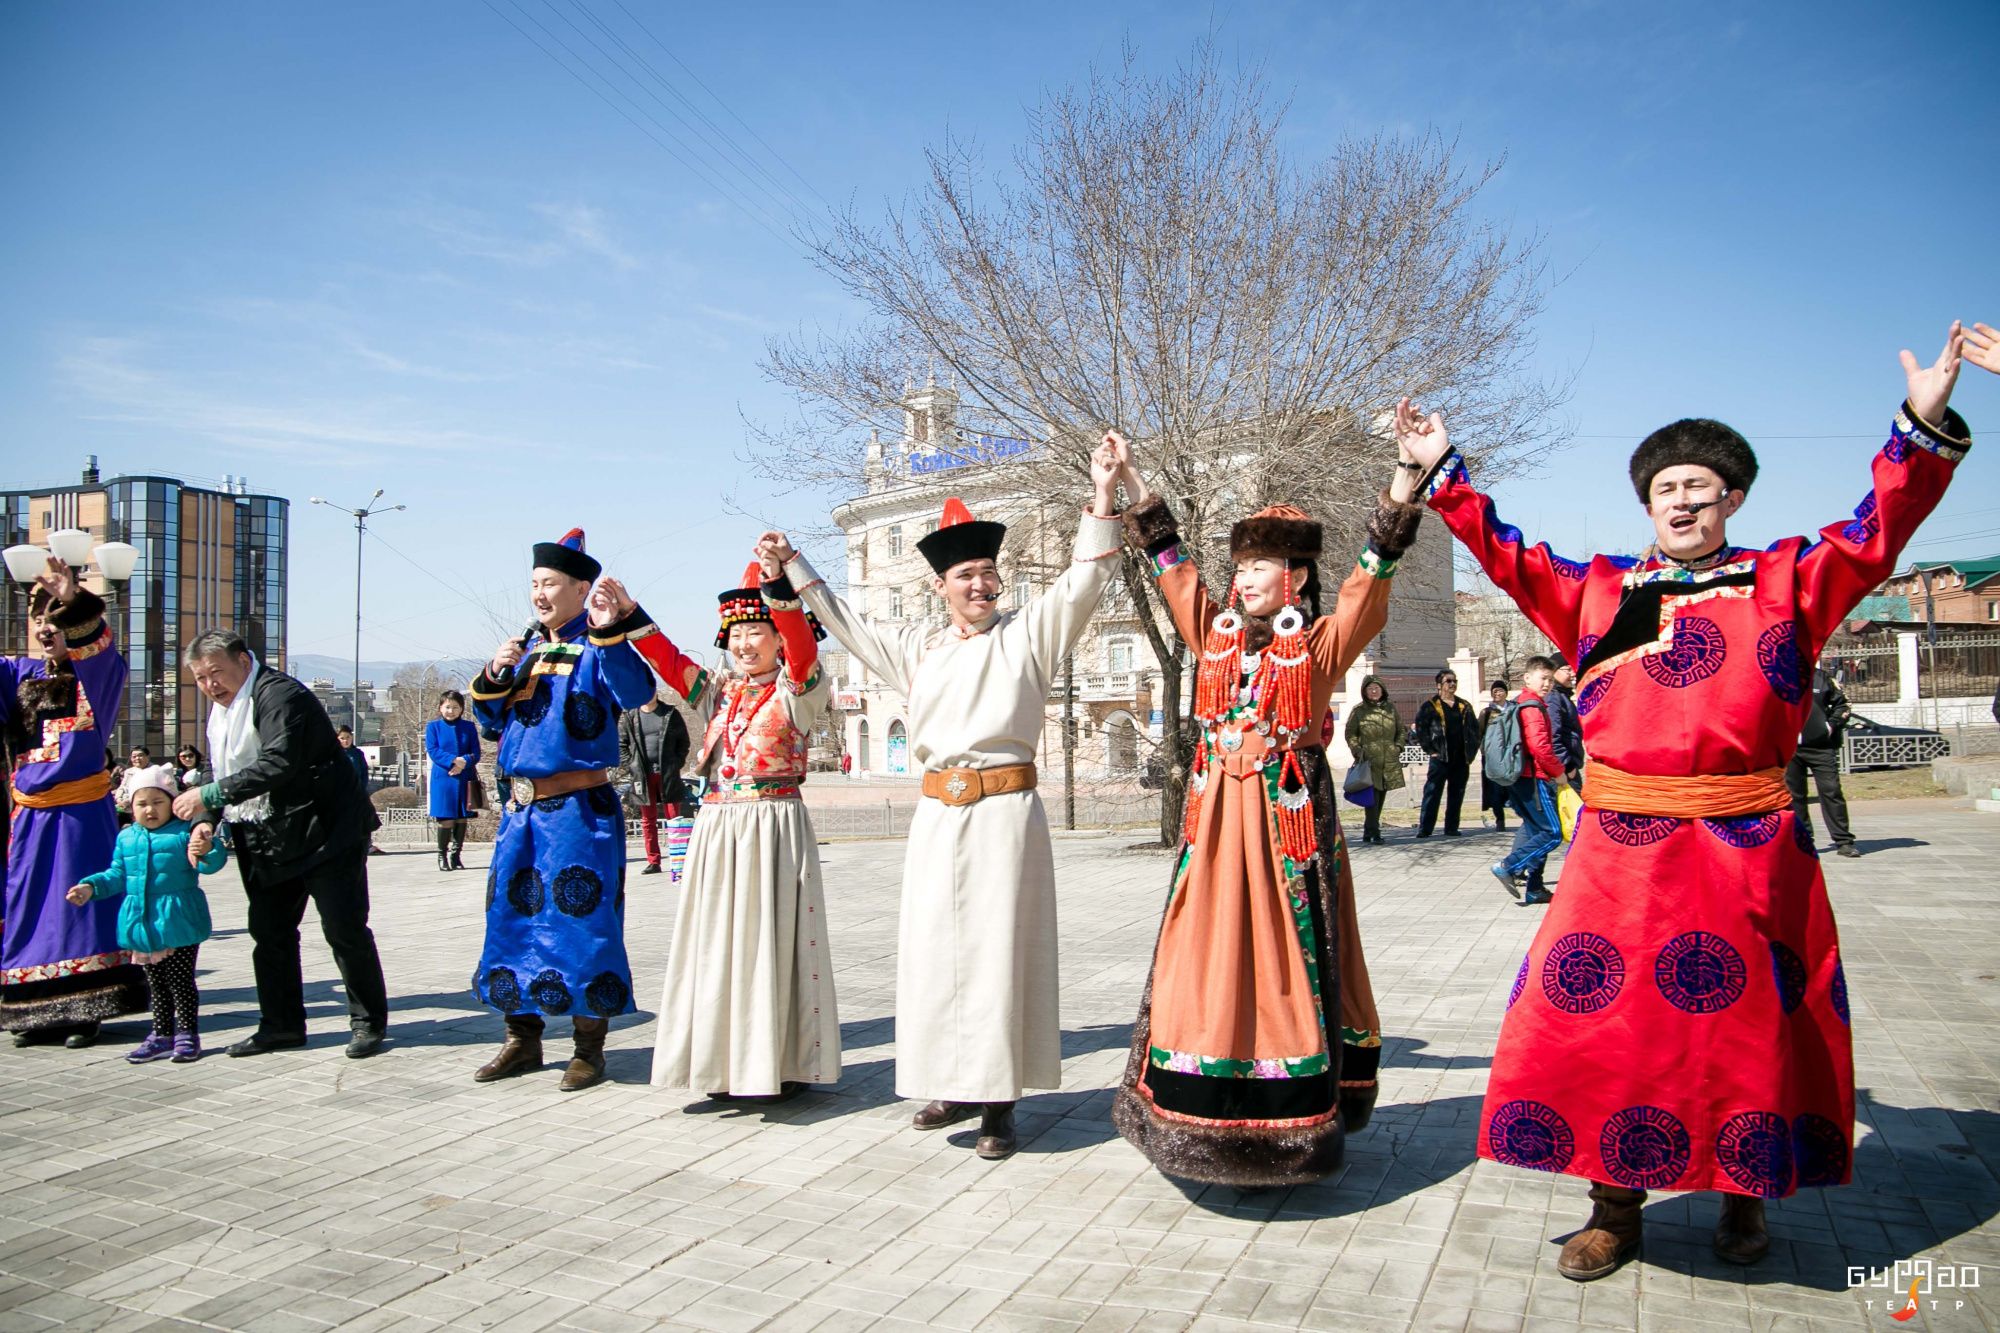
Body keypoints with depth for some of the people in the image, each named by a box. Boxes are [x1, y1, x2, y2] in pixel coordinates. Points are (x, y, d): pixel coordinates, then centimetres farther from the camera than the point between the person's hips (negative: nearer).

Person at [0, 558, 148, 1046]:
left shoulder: (96, 674, -1)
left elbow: (101, 650, -22)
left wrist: (74, 600, -36)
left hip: (82, 814, -5)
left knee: (82, 907, -3)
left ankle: (85, 1012, 2)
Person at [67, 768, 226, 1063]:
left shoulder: (186, 831, -6)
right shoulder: (126, 838, 11)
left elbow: (212, 862, -15)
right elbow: (117, 874, 20)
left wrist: (207, 850, -37)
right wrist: (91, 886, 6)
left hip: (178, 923, -6)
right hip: (142, 924, 6)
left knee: (180, 981, -1)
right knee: (156, 983, 15)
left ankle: (188, 1034, 10)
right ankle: (162, 1034, 26)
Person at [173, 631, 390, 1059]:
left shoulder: (279, 695, -17)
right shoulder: (220, 709, 14)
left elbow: (278, 764, -29)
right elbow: (225, 775, 16)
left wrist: (209, 795, -26)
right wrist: (205, 821, -1)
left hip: (324, 832, -9)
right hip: (270, 842, 9)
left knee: (344, 928, -4)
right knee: (268, 931, 11)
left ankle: (368, 1022, 7)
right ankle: (281, 1024, 22)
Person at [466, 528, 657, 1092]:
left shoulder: (597, 648, -5)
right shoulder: (528, 648, 16)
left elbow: (637, 693, -24)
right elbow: (491, 719, 16)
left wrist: (610, 631, -35)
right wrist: (494, 676, -3)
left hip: (580, 808, -7)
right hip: (522, 807, 7)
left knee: (581, 920, -3)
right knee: (513, 917, 11)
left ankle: (588, 1048, 8)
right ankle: (523, 1039, 25)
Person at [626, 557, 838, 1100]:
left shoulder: (796, 691, -3)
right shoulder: (719, 693, 15)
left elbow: (802, 647, -22)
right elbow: (668, 659, 9)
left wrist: (778, 586, -37)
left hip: (775, 825, -6)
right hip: (718, 828, 6)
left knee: (771, 936, -3)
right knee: (718, 940, 9)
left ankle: (782, 1063, 7)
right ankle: (728, 1061, 20)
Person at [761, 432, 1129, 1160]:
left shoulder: (1026, 633, 3)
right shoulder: (918, 649, 16)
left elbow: (1083, 580, -9)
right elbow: (848, 626, 29)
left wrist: (1103, 494, -20)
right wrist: (795, 567, 33)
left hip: (1005, 811, -5)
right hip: (939, 816, 5)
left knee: (999, 946, -2)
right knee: (936, 947, 8)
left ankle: (1000, 1100, 6)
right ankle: (956, 1086, 22)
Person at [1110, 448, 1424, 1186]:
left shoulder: (1321, 643, -1)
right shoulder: (1217, 634, 10)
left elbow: (1375, 569, -9)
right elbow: (1170, 560, 15)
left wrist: (1407, 475, -18)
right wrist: (1131, 480, 17)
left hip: (1289, 812, -4)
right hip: (1216, 813, 4)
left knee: (1288, 956, 0)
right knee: (1208, 950, 5)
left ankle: (1290, 1122, 10)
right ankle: (1209, 1115, 15)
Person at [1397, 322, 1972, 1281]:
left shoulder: (1786, 580, 9)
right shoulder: (1598, 591, 13)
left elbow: (1875, 530, -1)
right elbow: (1507, 555, 16)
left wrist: (1924, 426, -14)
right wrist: (1443, 473, 13)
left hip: (1745, 846, -1)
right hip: (1620, 847, 1)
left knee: (1749, 1017, 8)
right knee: (1604, 1014, 0)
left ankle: (1745, 1194, 30)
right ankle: (1616, 1206, 16)